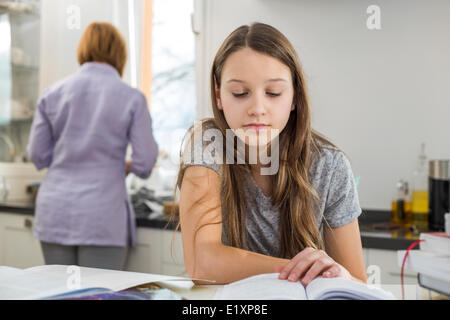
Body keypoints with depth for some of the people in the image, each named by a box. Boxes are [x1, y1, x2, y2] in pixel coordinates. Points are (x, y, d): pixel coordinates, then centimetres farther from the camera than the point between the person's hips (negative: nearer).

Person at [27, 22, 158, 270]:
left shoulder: (52, 93, 2)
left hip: (54, 211, 4)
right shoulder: (132, 98, -6)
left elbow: (37, 154, 6)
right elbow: (145, 161, -6)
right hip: (102, 215, -3)